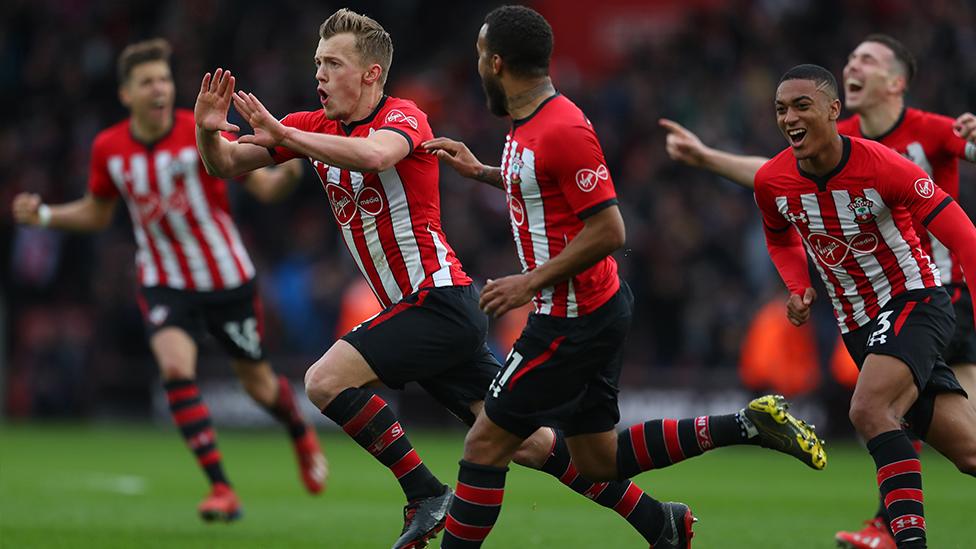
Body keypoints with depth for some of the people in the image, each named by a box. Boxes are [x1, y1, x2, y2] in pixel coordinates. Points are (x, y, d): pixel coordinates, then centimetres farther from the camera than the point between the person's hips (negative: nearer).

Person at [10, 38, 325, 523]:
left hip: (228, 281, -1)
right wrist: (44, 215, -4)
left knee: (257, 383, 11)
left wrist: (287, 175, -34)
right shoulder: (108, 149, -5)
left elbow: (262, 186, -11)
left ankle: (301, 432, 48)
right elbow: (97, 213, 11)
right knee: (175, 367, -24)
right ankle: (220, 489, -18)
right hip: (164, 283, 1)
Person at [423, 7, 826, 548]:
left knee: (485, 445, -4)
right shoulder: (528, 124, 9)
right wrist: (478, 170, 23)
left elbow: (607, 229, -23)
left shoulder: (562, 129, -21)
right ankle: (748, 425, 14)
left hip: (574, 319, -10)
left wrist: (530, 282, -20)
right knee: (597, 461, 14)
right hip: (589, 313, 10)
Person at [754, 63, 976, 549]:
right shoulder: (772, 182, -5)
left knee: (868, 408, -30)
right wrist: (799, 287, 0)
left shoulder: (881, 166, -21)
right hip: (858, 324, 5)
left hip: (915, 301, -5)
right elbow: (780, 238, 19)